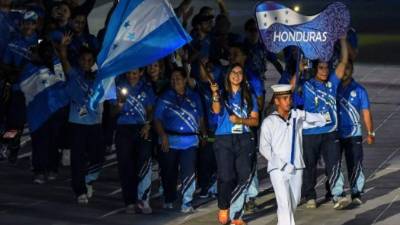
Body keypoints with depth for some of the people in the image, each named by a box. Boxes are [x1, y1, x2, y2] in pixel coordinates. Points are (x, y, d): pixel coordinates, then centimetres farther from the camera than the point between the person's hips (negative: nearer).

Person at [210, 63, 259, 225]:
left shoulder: (249, 97, 14)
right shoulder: (222, 94, 7)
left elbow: (255, 120, 10)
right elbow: (216, 110, -13)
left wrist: (241, 120, -9)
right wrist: (215, 94, -30)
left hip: (244, 140, 2)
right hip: (224, 140, -2)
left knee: (244, 177, -6)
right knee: (226, 177, -10)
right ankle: (223, 208, 14)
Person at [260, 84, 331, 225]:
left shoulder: (298, 116, 8)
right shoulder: (269, 122, -3)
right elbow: (264, 148, -6)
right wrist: (282, 164, -12)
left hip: (296, 169, 5)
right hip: (278, 170, -5)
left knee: (294, 203, 12)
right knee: (284, 204, -15)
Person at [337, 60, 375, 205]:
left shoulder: (358, 90, 2)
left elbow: (366, 112, 5)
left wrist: (370, 132, 2)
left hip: (353, 134, -1)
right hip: (334, 133, 1)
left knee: (355, 165, -6)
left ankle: (356, 194, -1)